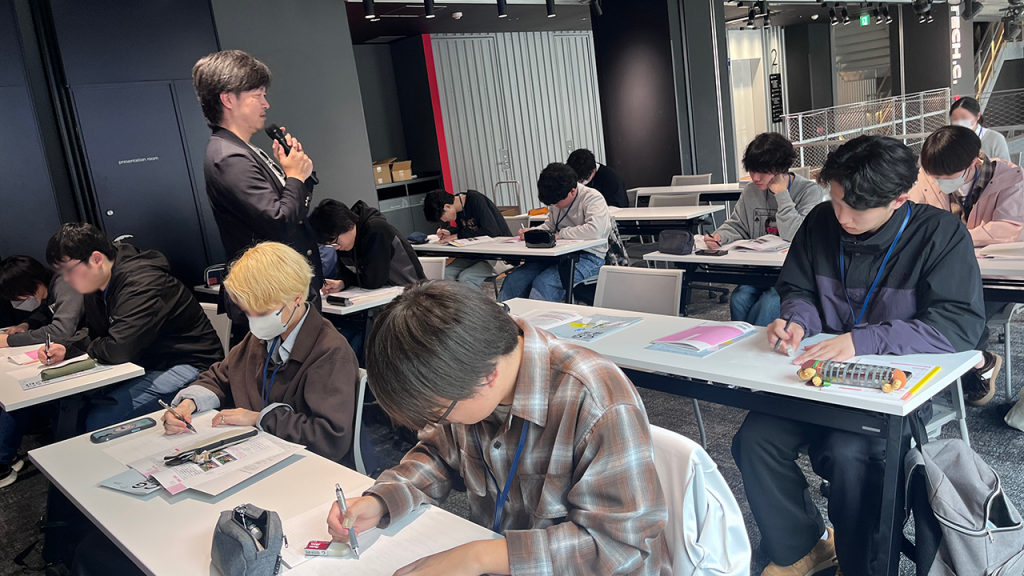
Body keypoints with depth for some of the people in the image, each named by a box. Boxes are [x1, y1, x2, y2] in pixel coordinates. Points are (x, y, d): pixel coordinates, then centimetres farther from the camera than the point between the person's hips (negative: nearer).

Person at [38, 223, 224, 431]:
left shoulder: (141, 283, -23)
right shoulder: (96, 289, 9)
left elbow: (118, 350, -27)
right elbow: (95, 339, 17)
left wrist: (91, 348, -6)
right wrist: (66, 351, -3)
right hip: (147, 365, 10)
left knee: (99, 419, -24)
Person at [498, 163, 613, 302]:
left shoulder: (593, 198, -10)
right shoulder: (558, 200, 11)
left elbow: (594, 230, -26)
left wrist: (560, 234, -15)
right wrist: (532, 231, 3)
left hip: (588, 257, -7)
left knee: (543, 284, -32)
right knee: (513, 280, -11)